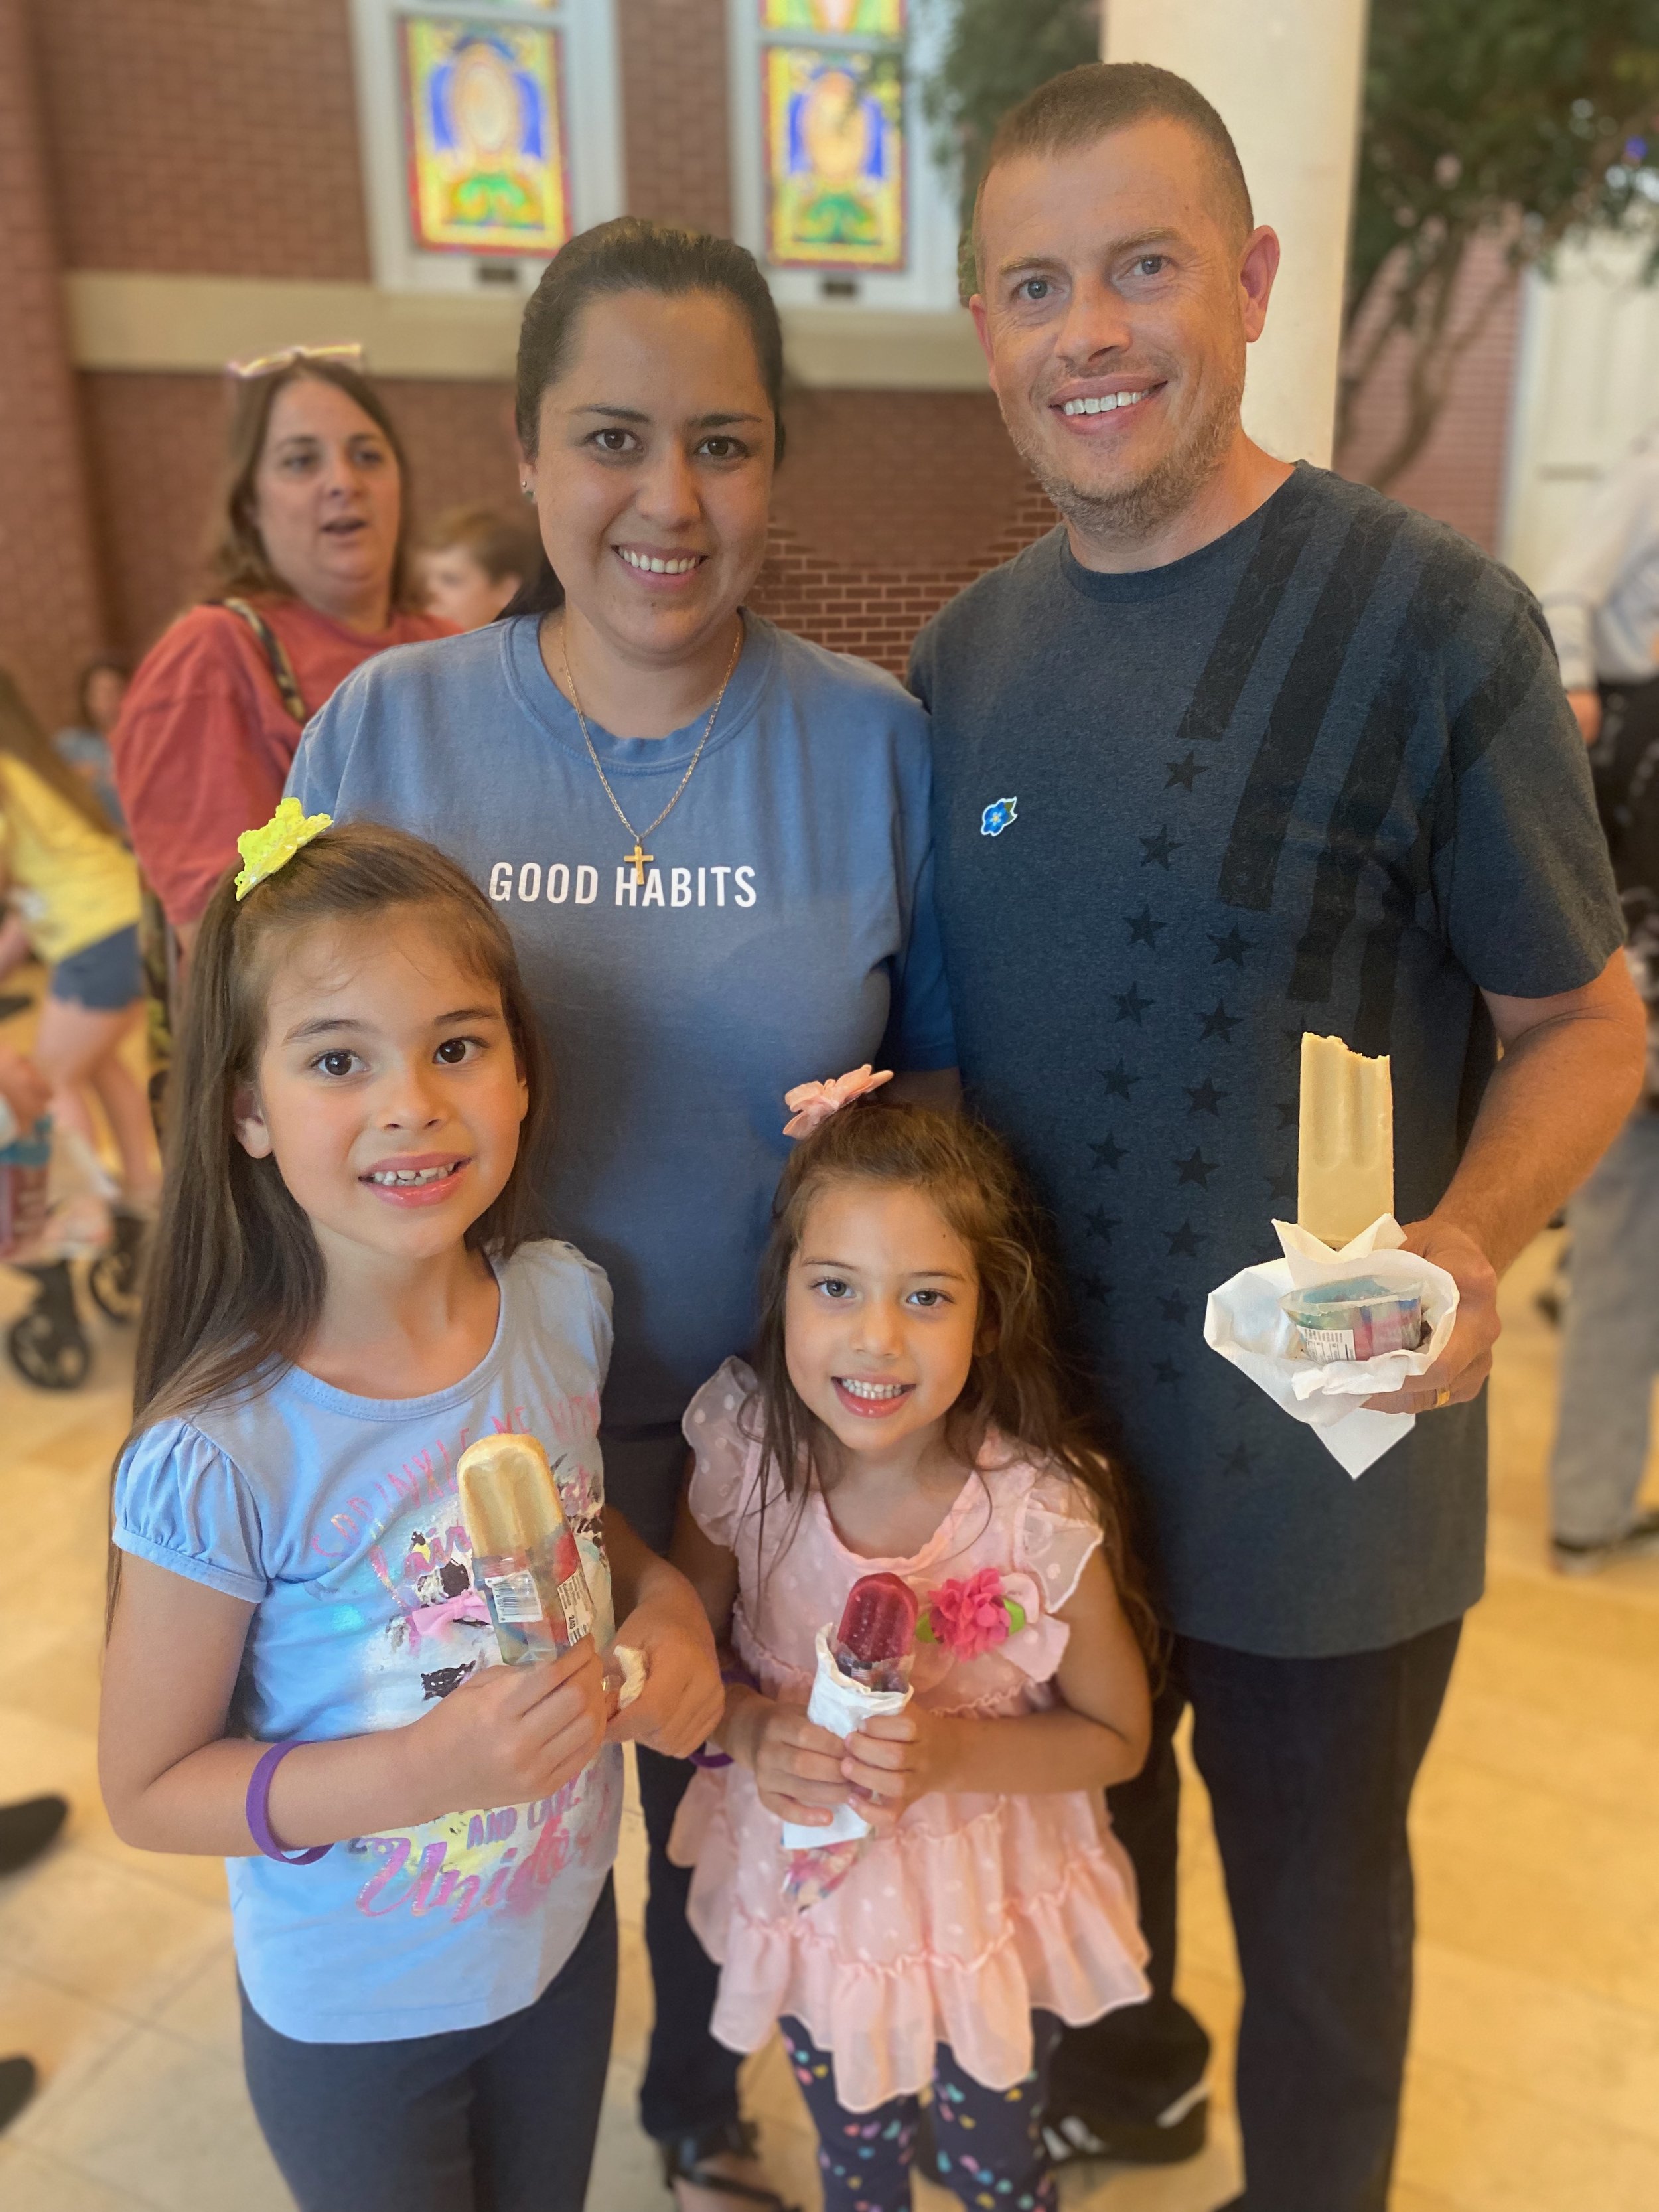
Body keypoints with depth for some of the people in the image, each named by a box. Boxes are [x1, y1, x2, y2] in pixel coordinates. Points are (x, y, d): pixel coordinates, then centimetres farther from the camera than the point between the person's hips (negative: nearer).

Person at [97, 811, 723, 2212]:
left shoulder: (565, 1304, -15)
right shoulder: (219, 1460, -30)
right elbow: (146, 1790, -17)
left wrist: (666, 1603, -16)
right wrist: (422, 1767, -31)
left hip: (568, 1930, 4)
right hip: (357, 2016, -4)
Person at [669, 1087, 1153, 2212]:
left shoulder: (1045, 1514, -29)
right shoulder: (742, 1457, -23)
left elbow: (1116, 1737, -12)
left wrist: (950, 1751, -28)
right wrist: (755, 1729, -27)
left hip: (991, 1907, -2)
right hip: (806, 1894, 2)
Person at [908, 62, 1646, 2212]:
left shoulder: (1433, 620, -16)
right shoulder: (964, 649, 0)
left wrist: (1466, 1241, -27)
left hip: (1321, 1455, -4)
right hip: (1024, 1429, 5)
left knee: (1309, 1897, 20)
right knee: (1081, 1809, 29)